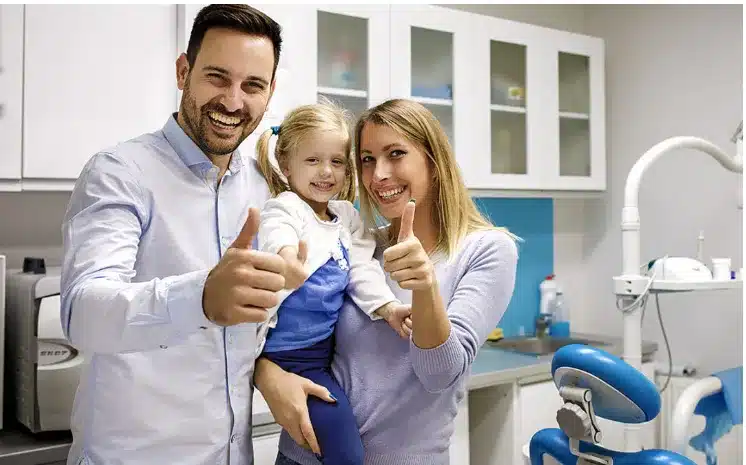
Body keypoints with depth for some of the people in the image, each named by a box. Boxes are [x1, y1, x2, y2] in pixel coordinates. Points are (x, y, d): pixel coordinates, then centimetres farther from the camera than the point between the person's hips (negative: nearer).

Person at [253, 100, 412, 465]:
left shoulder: (347, 218, 11)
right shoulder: (284, 208, -12)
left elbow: (363, 270, 7)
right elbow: (276, 234, -35)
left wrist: (387, 307, -10)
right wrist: (285, 257, -58)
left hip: (328, 349, 8)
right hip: (291, 354, -7)